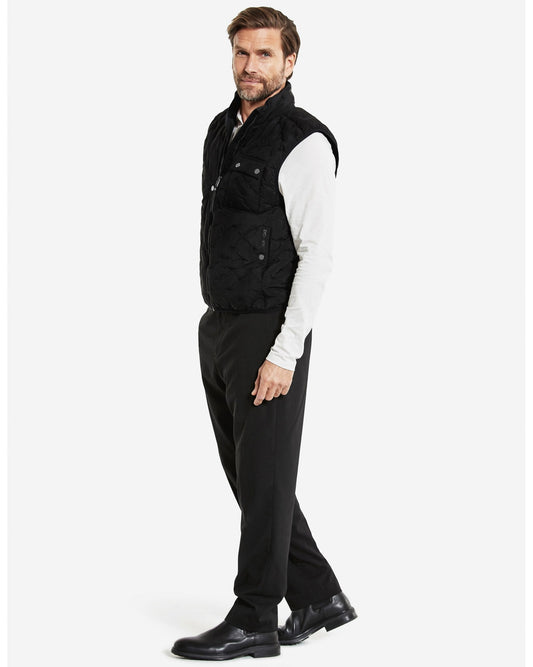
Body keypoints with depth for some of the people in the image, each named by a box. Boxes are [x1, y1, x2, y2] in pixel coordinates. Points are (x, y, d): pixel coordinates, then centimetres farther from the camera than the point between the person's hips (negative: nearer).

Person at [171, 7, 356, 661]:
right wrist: (218, 323, 19)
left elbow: (317, 255, -17)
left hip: (269, 335, -9)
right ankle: (318, 596, 26)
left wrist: (284, 354, -21)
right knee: (247, 475, 13)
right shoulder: (222, 130, 12)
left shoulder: (305, 143, -13)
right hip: (217, 327, 9)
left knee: (264, 481, 0)